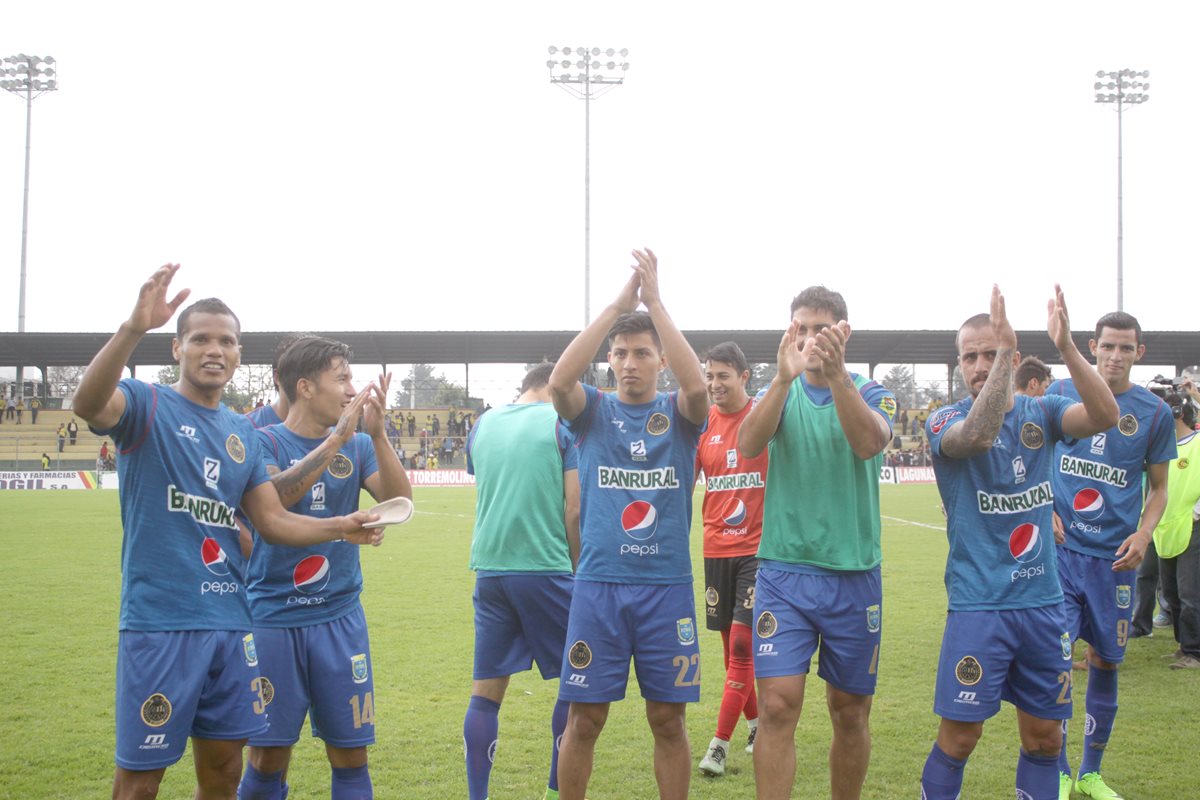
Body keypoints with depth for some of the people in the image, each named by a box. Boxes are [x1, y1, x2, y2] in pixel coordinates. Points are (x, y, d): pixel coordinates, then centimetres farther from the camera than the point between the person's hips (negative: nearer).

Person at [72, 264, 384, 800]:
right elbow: (88, 404, -27)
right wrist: (134, 328, -41)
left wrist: (340, 527, 1)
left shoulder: (242, 433, 14)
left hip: (230, 621, 6)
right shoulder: (148, 404, -4)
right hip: (159, 621, -6)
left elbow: (274, 521, 15)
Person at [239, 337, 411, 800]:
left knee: (350, 756, 6)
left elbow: (398, 501, -7)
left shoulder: (357, 445, 6)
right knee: (267, 759, 5)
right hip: (273, 619, -3)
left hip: (340, 618, 3)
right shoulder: (264, 442, -5)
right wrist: (336, 438, -25)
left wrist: (377, 434, -18)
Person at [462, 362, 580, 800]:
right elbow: (574, 510, -5)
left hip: (489, 569, 5)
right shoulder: (563, 424, -2)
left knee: (486, 689, 7)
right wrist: (577, 569, 5)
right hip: (545, 569, -4)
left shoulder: (482, 426, 12)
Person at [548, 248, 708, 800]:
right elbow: (559, 380, -17)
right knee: (583, 719, 4)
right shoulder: (593, 410, 5)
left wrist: (655, 301, -20)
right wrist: (617, 304, -19)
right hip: (598, 584, 0)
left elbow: (698, 386, -19)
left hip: (667, 585, 0)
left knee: (668, 719, 7)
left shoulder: (679, 414, 5)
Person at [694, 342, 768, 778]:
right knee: (730, 644, 11)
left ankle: (720, 744, -3)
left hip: (759, 548, -4)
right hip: (717, 549, 4)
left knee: (741, 646, -8)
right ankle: (756, 723, 30)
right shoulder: (702, 423, 5)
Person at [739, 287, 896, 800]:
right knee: (777, 705, -10)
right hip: (783, 571, 0)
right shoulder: (779, 392, 4)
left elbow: (870, 444, -21)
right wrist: (784, 377, -32)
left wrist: (838, 374, -37)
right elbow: (748, 445, -17)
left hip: (854, 573, 1)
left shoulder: (870, 393, 2)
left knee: (850, 712, 11)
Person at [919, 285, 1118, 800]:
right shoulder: (944, 421, -5)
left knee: (1044, 735, 11)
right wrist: (1001, 356, -30)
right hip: (978, 604, -4)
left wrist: (1066, 347, -27)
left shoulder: (1041, 413, 5)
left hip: (1044, 601, 4)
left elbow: (1104, 416, -15)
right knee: (960, 735, -2)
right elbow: (978, 435, -29)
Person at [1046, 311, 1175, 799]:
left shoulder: (1154, 413, 2)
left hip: (1113, 557, 1)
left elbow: (1158, 488, 10)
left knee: (1105, 661, 9)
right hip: (1060, 547, -1)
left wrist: (1143, 534, -8)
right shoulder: (1062, 393, 1)